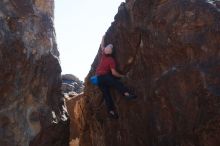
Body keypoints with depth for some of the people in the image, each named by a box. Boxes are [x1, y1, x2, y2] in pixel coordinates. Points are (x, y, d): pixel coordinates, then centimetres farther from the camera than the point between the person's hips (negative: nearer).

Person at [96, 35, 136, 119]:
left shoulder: (103, 55, 9)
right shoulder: (111, 60, -9)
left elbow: (102, 46, 28)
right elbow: (114, 73, -13)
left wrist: (103, 38, 41)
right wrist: (122, 76, -2)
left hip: (98, 77, 7)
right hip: (104, 76, -7)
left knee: (106, 94, -2)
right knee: (117, 83, -26)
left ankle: (111, 111, -9)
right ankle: (127, 94, -52)